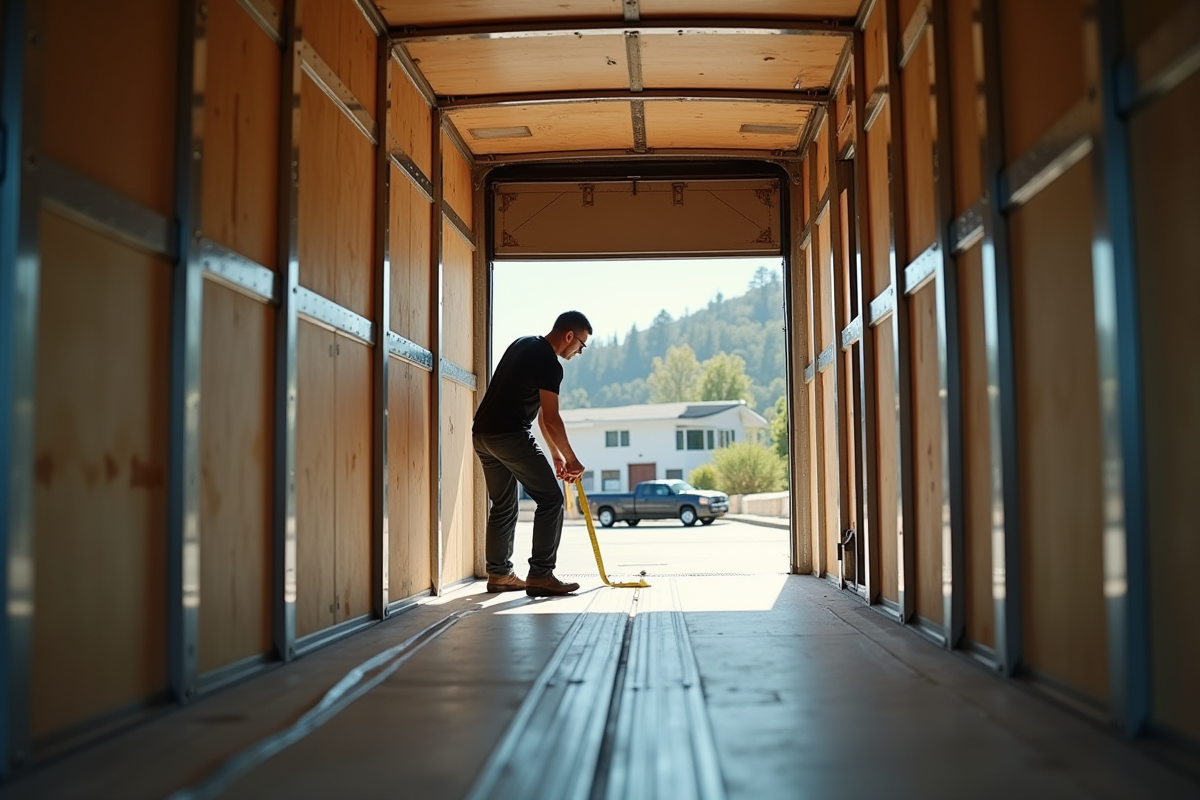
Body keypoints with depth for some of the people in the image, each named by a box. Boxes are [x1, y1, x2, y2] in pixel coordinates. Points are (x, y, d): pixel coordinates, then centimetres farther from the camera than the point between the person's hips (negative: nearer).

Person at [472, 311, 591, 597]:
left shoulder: (524, 345, 18)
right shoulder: (549, 364, -11)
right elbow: (550, 419, -14)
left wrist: (555, 454, 20)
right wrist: (570, 458, -1)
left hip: (482, 433, 10)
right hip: (510, 435, -10)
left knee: (503, 506, 17)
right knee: (551, 499, -3)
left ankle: (499, 574, 20)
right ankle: (540, 575, -6)